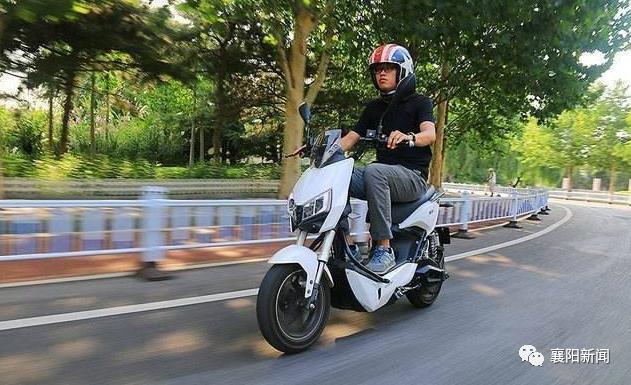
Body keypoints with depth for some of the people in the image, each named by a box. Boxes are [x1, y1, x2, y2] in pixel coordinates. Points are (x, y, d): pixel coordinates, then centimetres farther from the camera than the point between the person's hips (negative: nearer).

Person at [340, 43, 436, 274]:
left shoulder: (419, 102, 3)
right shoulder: (374, 108, 19)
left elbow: (430, 134, -16)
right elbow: (350, 138, 11)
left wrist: (408, 137, -39)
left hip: (413, 176, -5)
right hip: (382, 177, 5)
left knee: (373, 171, -37)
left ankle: (383, 249, -34)